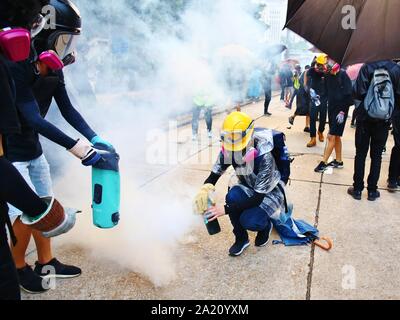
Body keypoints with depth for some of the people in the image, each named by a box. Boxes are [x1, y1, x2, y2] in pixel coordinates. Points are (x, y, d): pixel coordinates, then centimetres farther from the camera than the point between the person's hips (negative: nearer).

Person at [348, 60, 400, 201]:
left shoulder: (367, 67, -8)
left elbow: (358, 93, -14)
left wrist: (367, 98, 7)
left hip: (365, 117, -1)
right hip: (384, 119, 1)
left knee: (360, 154, 7)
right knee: (376, 155, 10)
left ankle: (357, 189, 12)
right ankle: (372, 191, 15)